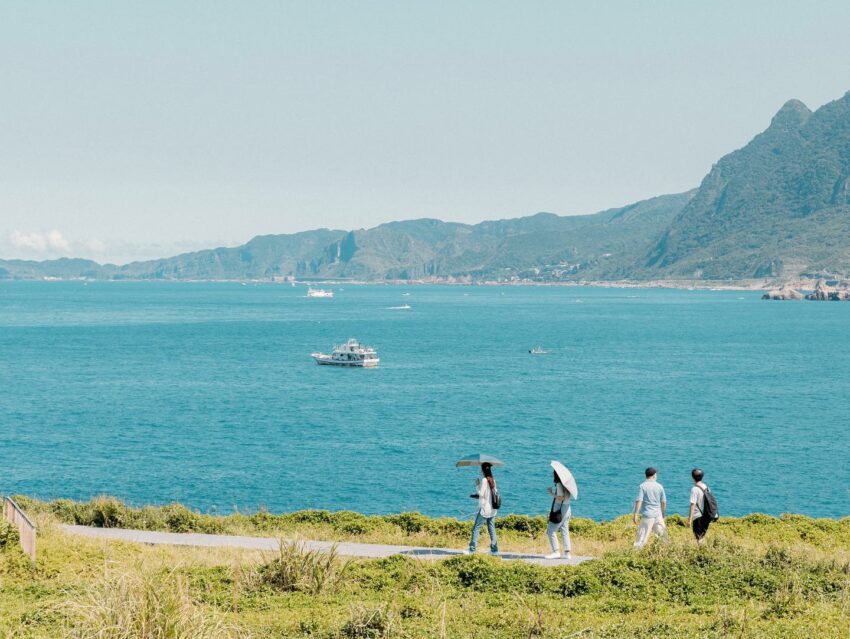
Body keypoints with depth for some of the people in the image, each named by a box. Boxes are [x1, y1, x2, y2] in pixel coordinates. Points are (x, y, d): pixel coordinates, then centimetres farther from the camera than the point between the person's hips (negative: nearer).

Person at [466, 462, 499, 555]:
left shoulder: (484, 480, -14)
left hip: (485, 508, -7)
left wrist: (477, 485, -2)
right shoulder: (493, 480, 8)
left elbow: (481, 493, -15)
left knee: (476, 528, -2)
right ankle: (494, 549, 7)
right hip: (492, 509, 7)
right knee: (491, 529, 9)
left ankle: (472, 549, -4)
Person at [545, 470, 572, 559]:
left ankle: (555, 552, -7)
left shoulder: (559, 484, -16)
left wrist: (552, 494, -14)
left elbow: (561, 497, -23)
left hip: (560, 511, -9)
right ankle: (567, 552, 10)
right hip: (567, 509, 9)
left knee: (551, 531, -4)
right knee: (565, 531, 10)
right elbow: (566, 496, 9)